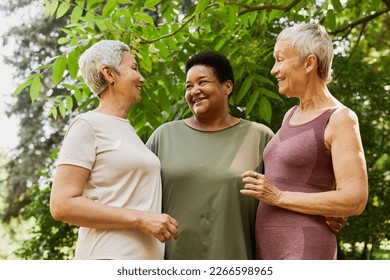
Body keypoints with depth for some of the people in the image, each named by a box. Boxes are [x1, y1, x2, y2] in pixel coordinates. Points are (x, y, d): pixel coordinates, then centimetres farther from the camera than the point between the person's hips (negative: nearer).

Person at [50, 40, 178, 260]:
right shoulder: (88, 125, -4)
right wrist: (140, 219, -17)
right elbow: (62, 205, -14)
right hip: (110, 257, -8)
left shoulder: (127, 129, 20)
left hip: (148, 257, 8)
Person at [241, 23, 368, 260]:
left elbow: (355, 201, -15)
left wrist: (278, 197, -15)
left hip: (305, 256, -9)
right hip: (274, 251, 9)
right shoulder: (293, 116, 18)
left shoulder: (342, 119, -8)